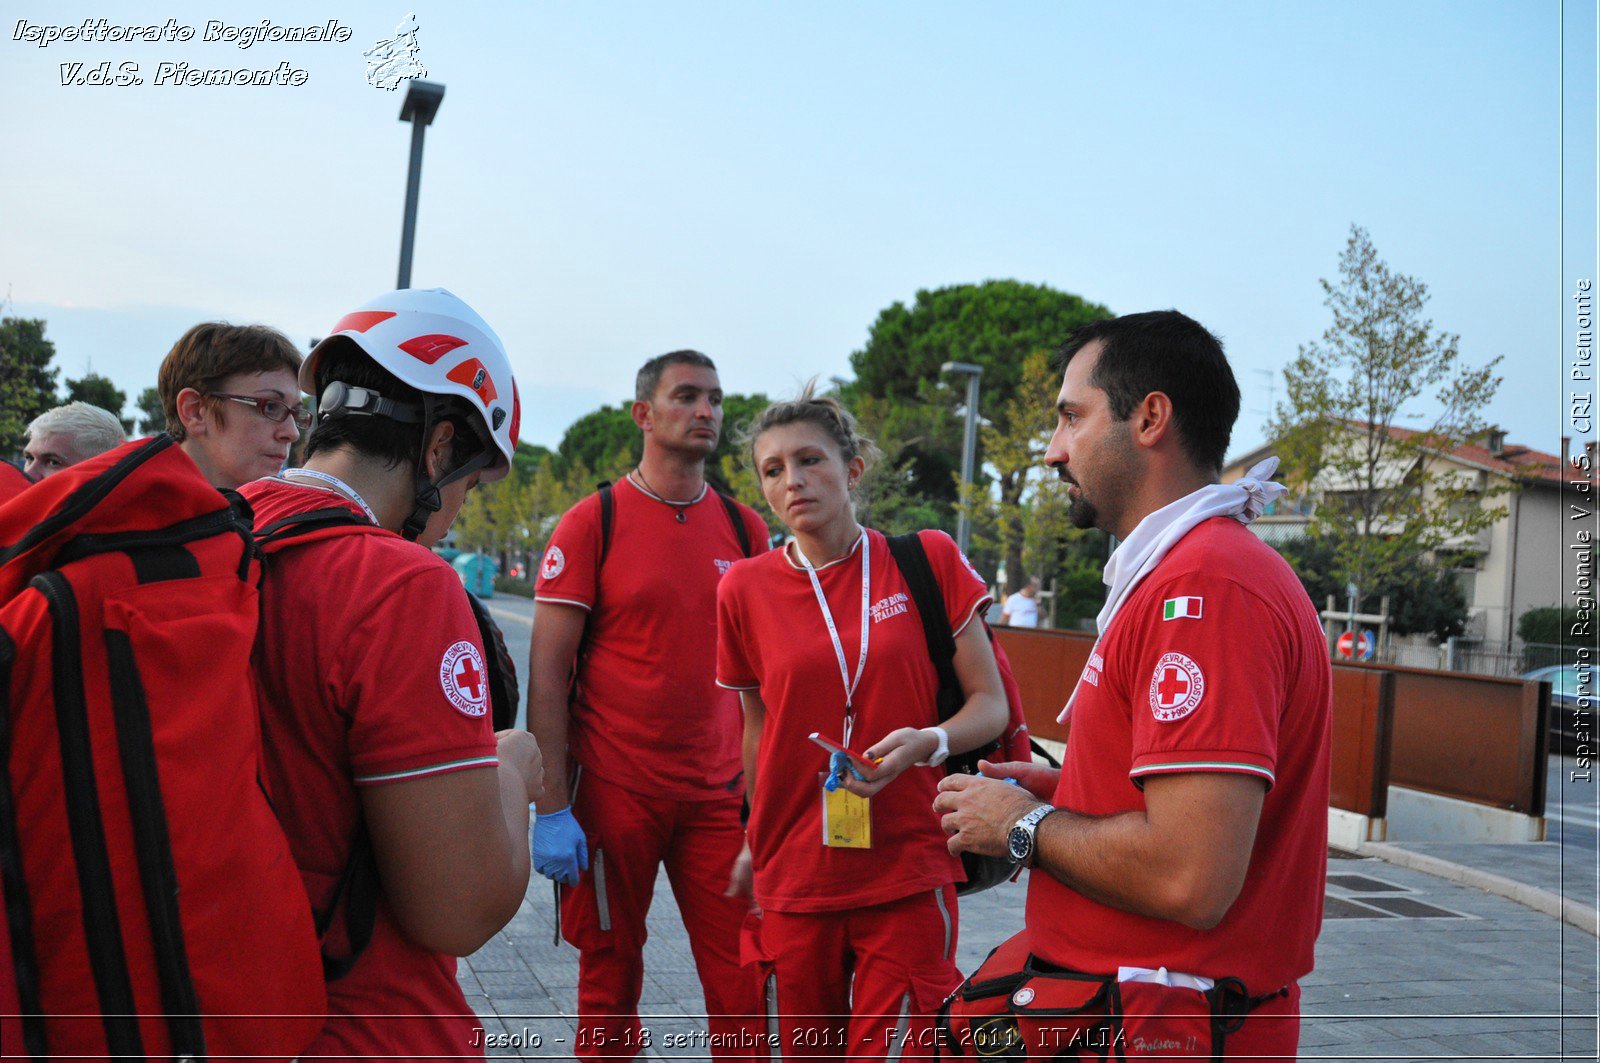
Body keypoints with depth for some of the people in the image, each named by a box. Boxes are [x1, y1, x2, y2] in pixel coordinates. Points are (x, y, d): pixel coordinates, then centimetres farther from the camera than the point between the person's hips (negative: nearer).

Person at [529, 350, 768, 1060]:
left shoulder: (745, 529, 7)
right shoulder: (593, 523, -4)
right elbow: (546, 671, -7)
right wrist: (551, 808, -12)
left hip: (718, 794, 3)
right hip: (613, 790, -3)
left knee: (743, 983, 2)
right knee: (610, 974, 10)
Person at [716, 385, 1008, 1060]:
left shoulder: (928, 561, -3)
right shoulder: (745, 589, 1)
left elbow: (990, 705, -1)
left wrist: (928, 743, -19)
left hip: (909, 876, -2)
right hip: (794, 878, 2)